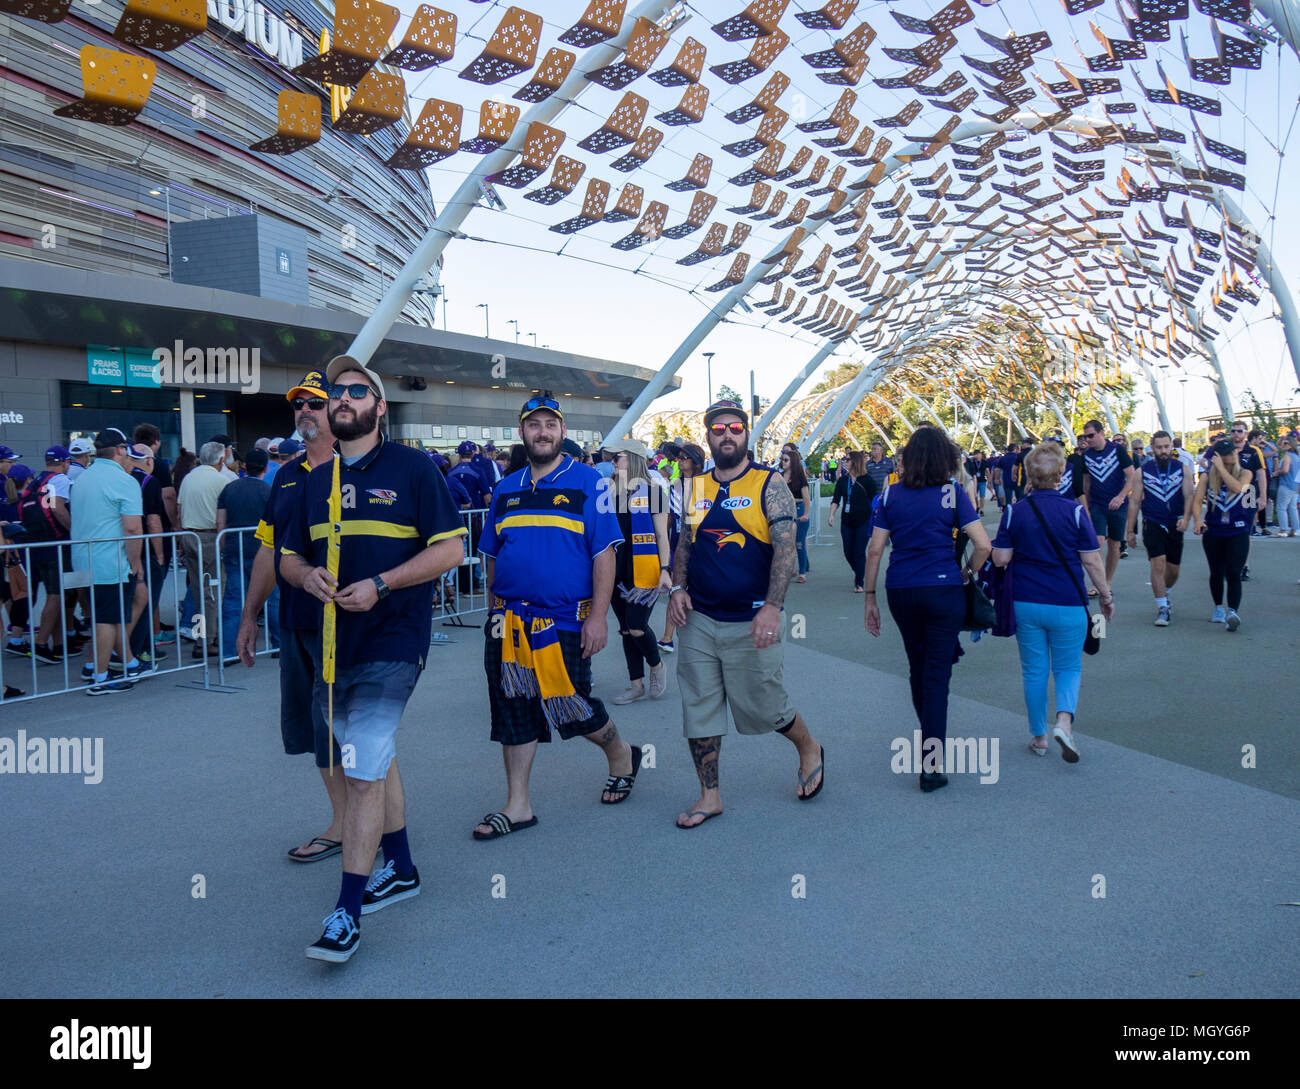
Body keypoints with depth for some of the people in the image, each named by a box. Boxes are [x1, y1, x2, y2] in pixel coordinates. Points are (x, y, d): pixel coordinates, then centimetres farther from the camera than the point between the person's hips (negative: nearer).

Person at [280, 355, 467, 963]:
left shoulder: (412, 468, -4)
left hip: (391, 642, -7)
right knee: (374, 760, 18)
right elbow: (289, 556, 18)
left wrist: (380, 585, -18)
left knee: (363, 773, -11)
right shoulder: (314, 480, 14)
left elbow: (450, 549, -8)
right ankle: (400, 869, 35)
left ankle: (347, 915, -4)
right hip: (330, 644, 7)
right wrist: (308, 576, -6)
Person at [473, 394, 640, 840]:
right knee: (513, 710, 8)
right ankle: (517, 806, 19)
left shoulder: (587, 482, -4)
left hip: (564, 620, -4)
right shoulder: (506, 489, 10)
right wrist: (497, 611, 15)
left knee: (572, 707, 3)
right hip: (509, 622, 5)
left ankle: (621, 755, 33)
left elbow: (604, 554, -8)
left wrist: (598, 616, -14)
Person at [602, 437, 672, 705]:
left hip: (643, 571, -5)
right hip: (617, 570, 5)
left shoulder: (653, 490, -5)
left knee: (637, 627, -9)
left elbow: (662, 535, -3)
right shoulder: (608, 491, 9)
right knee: (626, 630, 9)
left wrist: (665, 569, -8)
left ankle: (657, 666, 20)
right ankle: (636, 685, 20)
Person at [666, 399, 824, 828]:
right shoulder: (696, 487, 8)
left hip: (750, 622, -4)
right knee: (698, 708, 7)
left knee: (762, 706, 6)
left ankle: (810, 748, 37)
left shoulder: (769, 484, -6)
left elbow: (786, 548, -14)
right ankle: (710, 796, 21)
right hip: (699, 620, 5)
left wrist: (772, 607, -24)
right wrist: (678, 587, 0)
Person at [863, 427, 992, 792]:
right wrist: (968, 573, 7)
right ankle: (931, 765, -3)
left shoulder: (890, 494, 1)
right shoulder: (952, 493, -4)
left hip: (901, 591, 3)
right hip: (943, 590, -2)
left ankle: (929, 733, 40)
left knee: (917, 665, 21)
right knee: (937, 674, 0)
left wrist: (870, 597, 6)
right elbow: (983, 545, -11)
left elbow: (875, 550, -1)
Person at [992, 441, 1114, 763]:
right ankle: (1064, 721, -12)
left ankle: (1039, 738, 19)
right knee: (1068, 667, 12)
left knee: (1034, 670, 11)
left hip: (1026, 603, 1)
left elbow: (1001, 559, -5)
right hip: (1067, 604, -1)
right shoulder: (1075, 511, -8)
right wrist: (1106, 596, 6)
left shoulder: (1014, 512, -5)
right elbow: (1092, 561, -6)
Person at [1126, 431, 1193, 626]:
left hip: (1175, 526, 2)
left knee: (1173, 570, 10)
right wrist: (1130, 530, 1)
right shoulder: (1142, 472, 0)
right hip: (1152, 524, -2)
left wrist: (1185, 517, -22)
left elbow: (1189, 496, -3)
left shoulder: (1182, 469, 2)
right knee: (1158, 564, -16)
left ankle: (1164, 594, 40)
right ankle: (1162, 608, -10)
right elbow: (1135, 501, 3)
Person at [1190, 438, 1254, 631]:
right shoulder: (1207, 477, 1)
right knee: (1216, 573, 13)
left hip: (1238, 532, -2)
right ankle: (1219, 609, 31)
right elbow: (1197, 500, -9)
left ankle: (1232, 613, -23)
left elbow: (1237, 487, -23)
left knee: (1233, 574, -14)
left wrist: (1221, 468, -19)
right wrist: (1198, 520, -25)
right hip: (1213, 532, 2)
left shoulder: (1245, 474, -1)